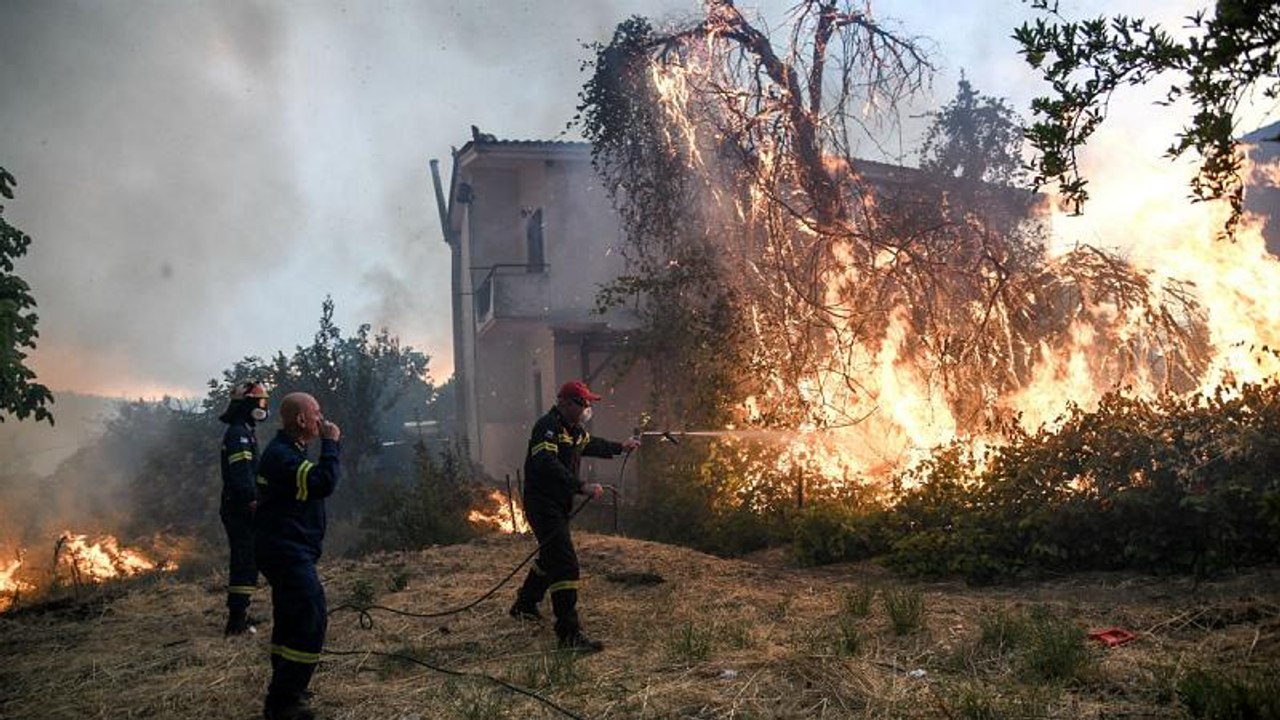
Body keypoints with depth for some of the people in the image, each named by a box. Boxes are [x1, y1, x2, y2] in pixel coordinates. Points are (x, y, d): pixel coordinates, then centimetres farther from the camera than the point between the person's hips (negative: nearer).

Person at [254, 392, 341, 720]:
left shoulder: (285, 450, 15)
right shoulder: (282, 455, -20)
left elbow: (316, 484, 15)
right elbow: (324, 483, -28)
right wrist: (330, 444, -20)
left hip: (286, 551, 11)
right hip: (289, 552, -11)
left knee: (291, 619, 19)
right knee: (311, 620, -11)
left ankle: (284, 691, 31)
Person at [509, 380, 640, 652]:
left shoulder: (574, 429, 12)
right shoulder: (548, 426, -20)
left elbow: (590, 444, 34)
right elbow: (547, 465, -34)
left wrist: (620, 447, 30)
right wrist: (582, 486, -38)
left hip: (559, 505, 11)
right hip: (542, 504, -11)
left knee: (551, 557, 25)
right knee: (564, 564, -16)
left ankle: (524, 606, 45)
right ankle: (569, 634, -16)